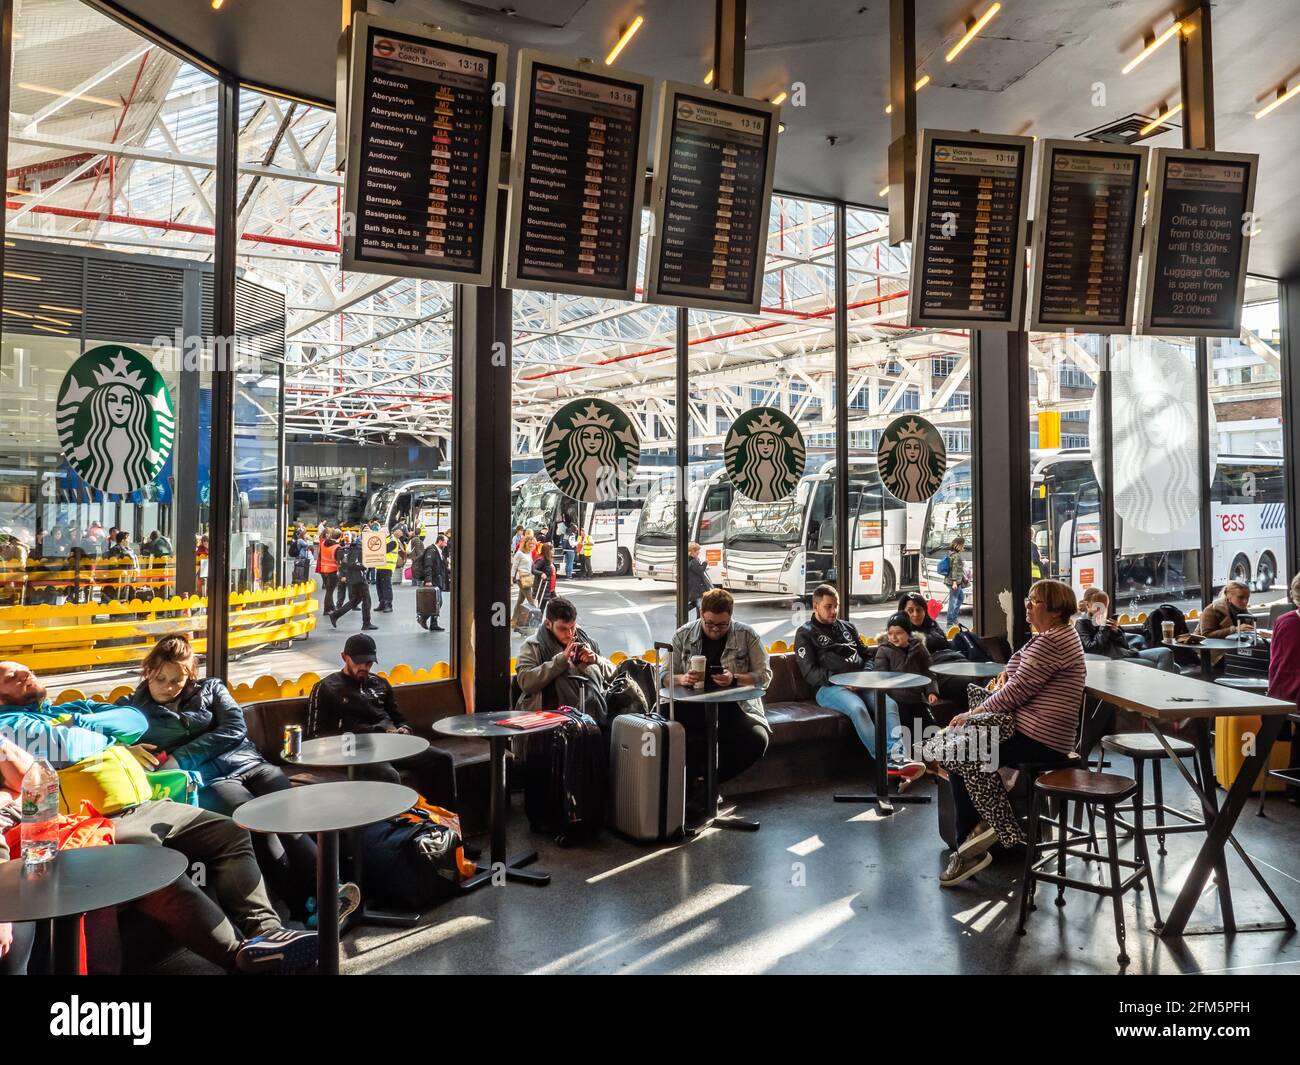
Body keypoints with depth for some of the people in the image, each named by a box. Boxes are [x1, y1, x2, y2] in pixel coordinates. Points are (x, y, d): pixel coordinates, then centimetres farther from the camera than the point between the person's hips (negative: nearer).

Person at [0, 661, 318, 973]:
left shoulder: (75, 708, 28)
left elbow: (136, 720, 12)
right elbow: (68, 746, -12)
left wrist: (79, 722, 1)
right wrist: (110, 736, 7)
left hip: (146, 806, 8)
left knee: (230, 833, -4)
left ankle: (264, 929, -17)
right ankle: (241, 953, -36)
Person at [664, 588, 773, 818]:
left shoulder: (746, 635, 3)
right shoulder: (683, 635, 8)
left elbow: (765, 675, 3)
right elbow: (665, 676, 10)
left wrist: (734, 679, -15)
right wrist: (682, 679, -13)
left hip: (735, 707, 0)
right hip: (693, 707, 0)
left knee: (758, 739, -32)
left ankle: (704, 783, -12)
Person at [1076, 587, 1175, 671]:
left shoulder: (1106, 620, 21)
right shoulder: (1081, 623, 0)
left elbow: (1124, 644, 17)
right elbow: (1091, 648, -15)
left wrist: (1116, 631, -3)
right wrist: (1103, 629, -10)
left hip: (1126, 652, 8)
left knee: (1166, 652, -12)